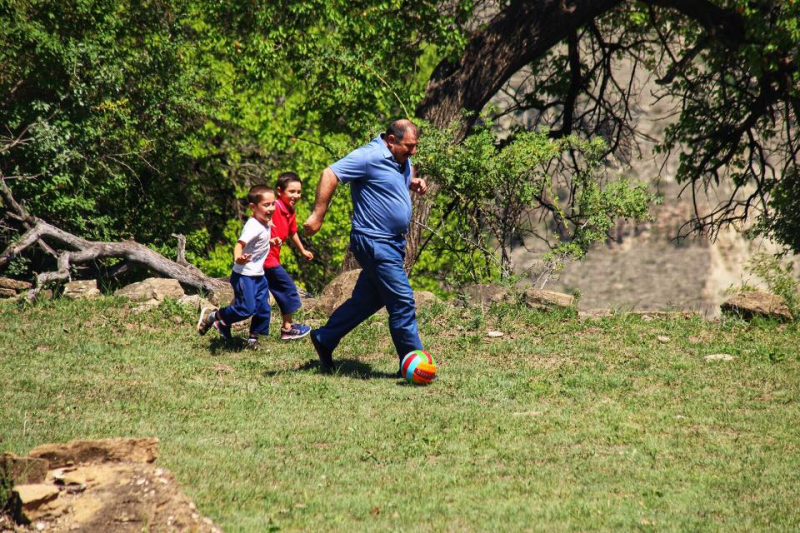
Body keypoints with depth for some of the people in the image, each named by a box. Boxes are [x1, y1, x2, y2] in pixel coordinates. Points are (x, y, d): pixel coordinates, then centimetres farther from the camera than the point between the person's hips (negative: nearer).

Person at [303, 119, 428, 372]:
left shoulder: (401, 160, 10)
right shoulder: (370, 157, -18)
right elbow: (331, 174, -22)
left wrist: (414, 183, 7)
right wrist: (318, 215, -26)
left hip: (392, 242, 10)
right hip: (374, 242, -10)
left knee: (368, 299, 18)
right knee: (402, 303, -8)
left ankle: (325, 338, 31)